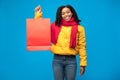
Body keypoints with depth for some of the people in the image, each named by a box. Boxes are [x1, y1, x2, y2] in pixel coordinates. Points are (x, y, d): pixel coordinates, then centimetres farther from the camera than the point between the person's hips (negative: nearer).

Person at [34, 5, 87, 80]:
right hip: (57, 60, 1)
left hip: (71, 60, -1)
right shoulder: (55, 26, 9)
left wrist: (83, 63, -2)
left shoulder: (79, 28, 4)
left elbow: (82, 46, 2)